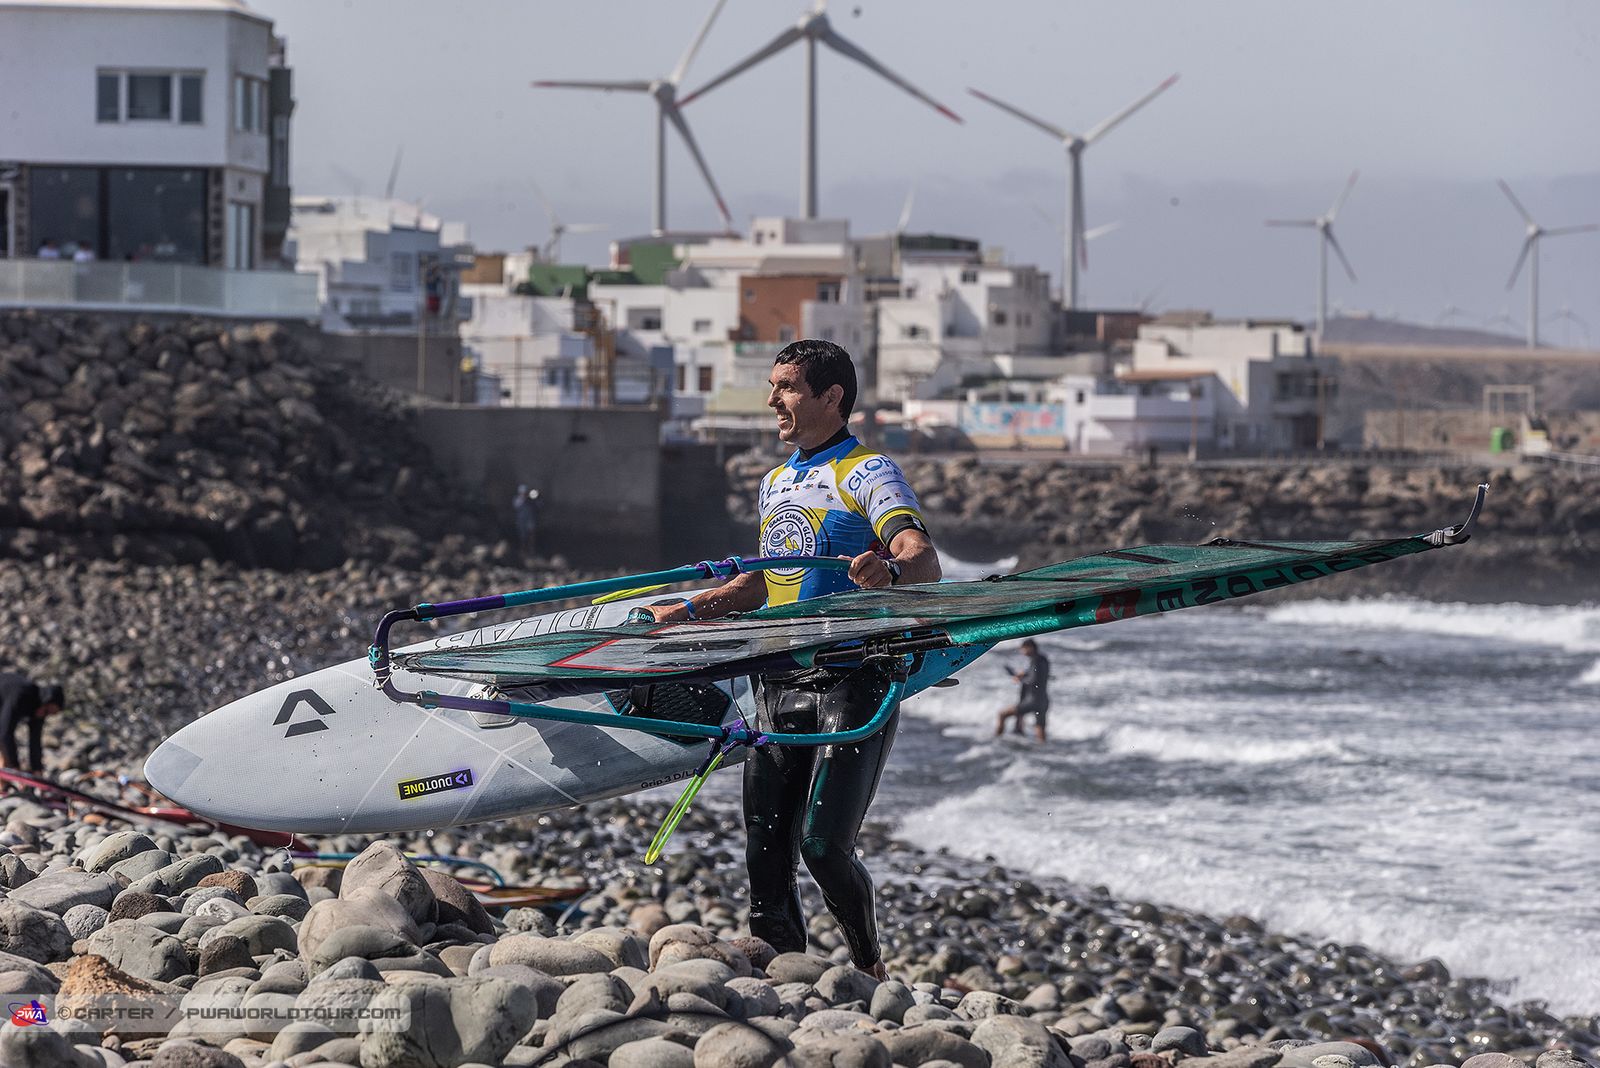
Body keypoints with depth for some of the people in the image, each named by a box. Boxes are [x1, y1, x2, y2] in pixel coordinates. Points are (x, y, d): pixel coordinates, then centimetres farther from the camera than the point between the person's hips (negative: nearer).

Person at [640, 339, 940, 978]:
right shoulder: (775, 483, 18)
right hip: (778, 687, 7)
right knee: (765, 853, 0)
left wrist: (890, 569, -44)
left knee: (823, 847, -15)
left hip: (851, 687, -7)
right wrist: (689, 610, 26)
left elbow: (925, 562, -22)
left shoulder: (868, 474, -6)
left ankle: (870, 969, 7)